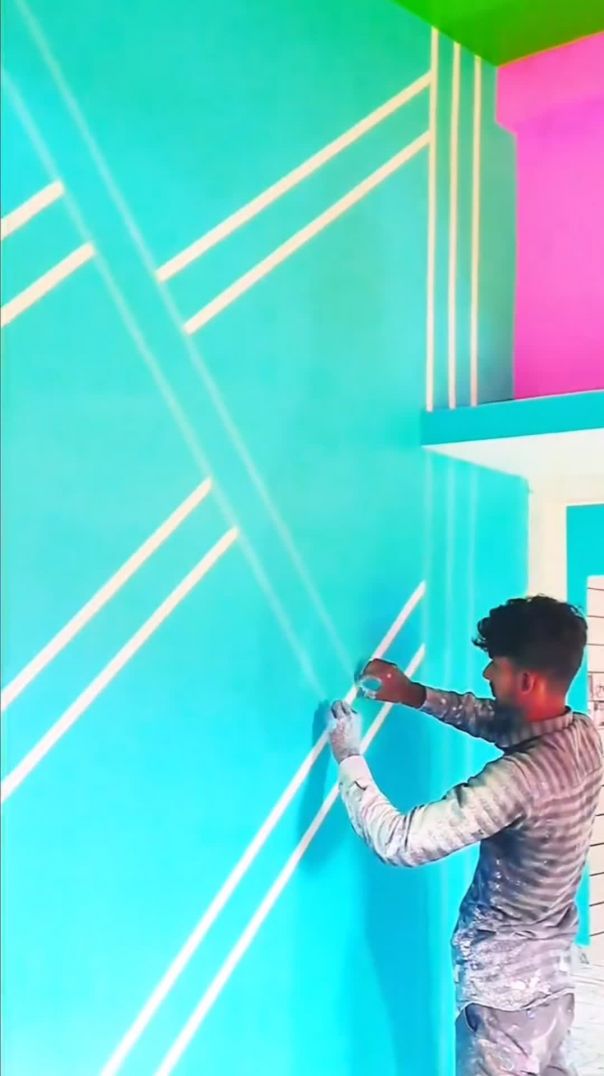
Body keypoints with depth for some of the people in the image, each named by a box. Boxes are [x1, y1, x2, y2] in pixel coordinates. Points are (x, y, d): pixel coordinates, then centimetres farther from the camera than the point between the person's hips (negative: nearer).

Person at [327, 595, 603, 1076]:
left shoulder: (519, 778, -36)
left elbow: (400, 842, -33)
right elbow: (494, 719, 11)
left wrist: (349, 756, -22)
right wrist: (416, 694, 1)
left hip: (505, 983, -8)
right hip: (552, 964, 8)